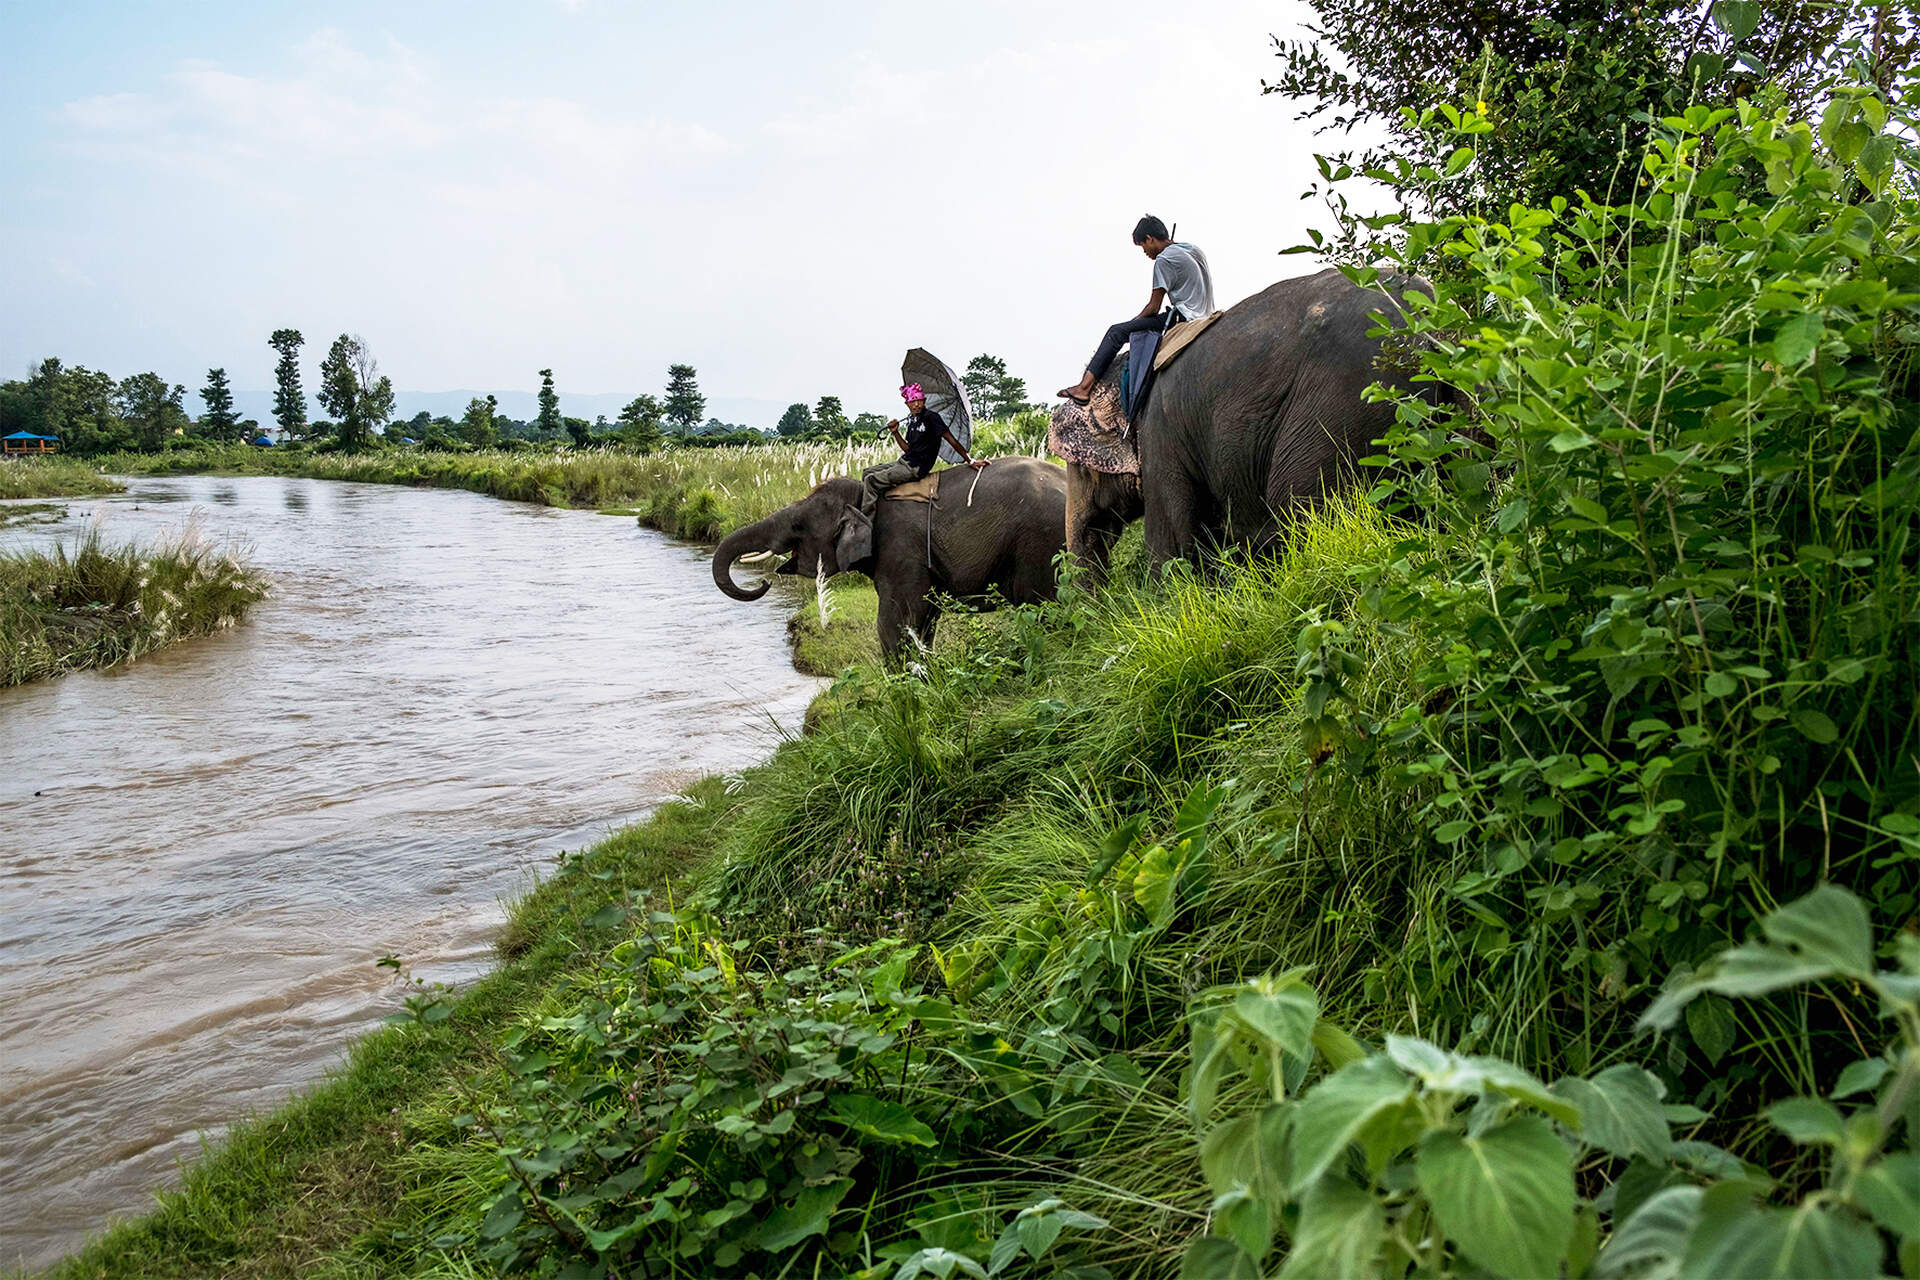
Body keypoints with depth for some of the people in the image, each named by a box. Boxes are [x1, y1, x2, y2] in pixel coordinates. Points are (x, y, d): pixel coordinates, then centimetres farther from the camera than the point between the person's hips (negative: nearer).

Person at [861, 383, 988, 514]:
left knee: (871, 480, -17)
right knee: (867, 473, 9)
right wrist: (895, 432, 6)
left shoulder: (931, 417, -12)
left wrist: (971, 461, -17)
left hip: (915, 468, -9)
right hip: (904, 463, 9)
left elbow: (952, 441, -14)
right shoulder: (912, 420, 15)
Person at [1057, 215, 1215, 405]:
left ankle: (1085, 386, -16)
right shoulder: (1192, 249, 17)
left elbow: (1154, 307, -11)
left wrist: (1134, 321, 6)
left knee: (1117, 332, -9)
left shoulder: (1164, 260, -11)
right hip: (1204, 316, 10)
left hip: (1183, 318, -10)